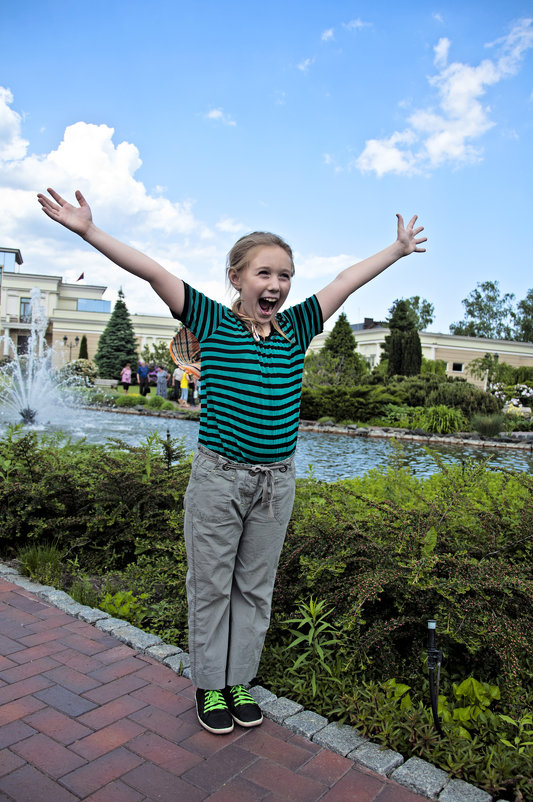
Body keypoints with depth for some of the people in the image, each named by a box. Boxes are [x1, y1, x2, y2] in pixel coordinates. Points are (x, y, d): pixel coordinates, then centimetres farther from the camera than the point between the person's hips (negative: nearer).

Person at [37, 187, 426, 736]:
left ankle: (238, 681, 35)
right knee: (211, 586, 11)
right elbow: (152, 272, -9)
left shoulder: (295, 329, 4)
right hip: (218, 478, -3)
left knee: (255, 587, 16)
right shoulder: (213, 323, -4)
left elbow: (348, 280, 11)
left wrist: (398, 249, 20)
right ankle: (209, 686, 32)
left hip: (276, 482, 4)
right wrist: (88, 230, -12)